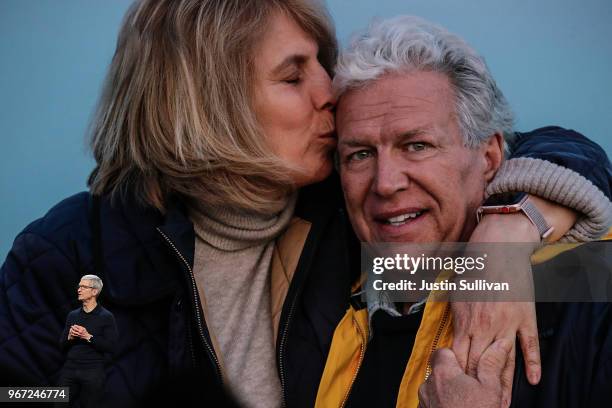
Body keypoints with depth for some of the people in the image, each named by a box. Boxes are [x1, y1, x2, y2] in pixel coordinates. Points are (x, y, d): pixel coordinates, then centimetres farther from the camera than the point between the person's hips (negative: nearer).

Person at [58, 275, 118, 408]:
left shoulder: (106, 317, -2)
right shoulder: (72, 315, 13)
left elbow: (110, 346, -9)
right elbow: (62, 345, 14)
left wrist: (88, 337, -16)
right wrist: (70, 337, -7)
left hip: (92, 372, -4)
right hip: (69, 369, 4)